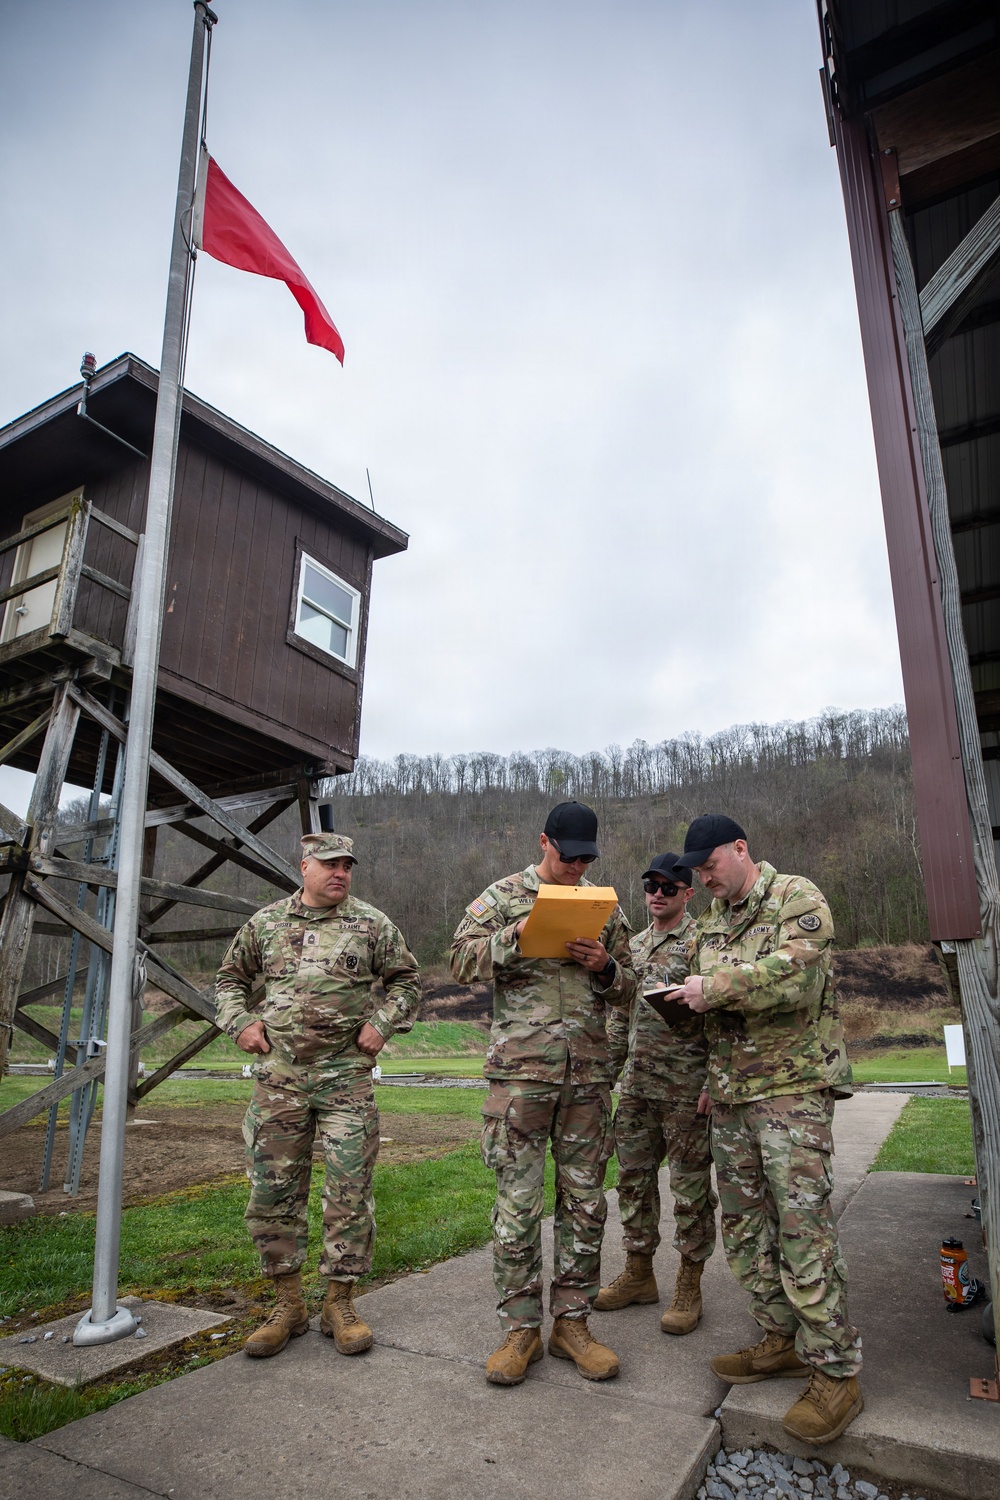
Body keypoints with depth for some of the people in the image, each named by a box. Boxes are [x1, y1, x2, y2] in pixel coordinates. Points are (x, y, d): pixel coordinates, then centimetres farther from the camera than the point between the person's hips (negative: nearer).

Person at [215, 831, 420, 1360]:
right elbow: (230, 979, 18)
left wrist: (381, 1023, -3)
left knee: (350, 1190, 2)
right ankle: (287, 1305, 24)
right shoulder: (265, 923, 7)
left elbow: (406, 979, 10)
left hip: (346, 1077, -1)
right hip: (279, 1077, 2)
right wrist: (241, 1022, 2)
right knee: (273, 1190, 7)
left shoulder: (371, 924, 2)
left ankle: (340, 1304, 19)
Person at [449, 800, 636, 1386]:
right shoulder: (503, 896, 4)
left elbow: (628, 990, 15)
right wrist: (516, 936, -19)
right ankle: (520, 1328, 17)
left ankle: (572, 1321, 24)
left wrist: (605, 966, -7)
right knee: (518, 1202, 2)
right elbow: (463, 960, -4)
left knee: (585, 1201, 9)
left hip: (589, 1073, 3)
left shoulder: (605, 905, 12)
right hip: (521, 1069, -3)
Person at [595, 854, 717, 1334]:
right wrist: (608, 1069, 14)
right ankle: (639, 1272, 28)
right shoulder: (634, 945, 13)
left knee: (690, 1185, 4)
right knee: (633, 1177, 13)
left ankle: (689, 1285, 18)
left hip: (686, 1088, -7)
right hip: (636, 1086, 7)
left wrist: (713, 1083, -16)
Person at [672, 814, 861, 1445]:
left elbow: (797, 974, -22)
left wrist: (718, 987, -18)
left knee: (803, 1225, -7)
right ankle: (782, 1340, 28)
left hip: (792, 1085, -8)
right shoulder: (712, 919, 16)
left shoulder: (798, 898, -8)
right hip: (729, 1091, 8)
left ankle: (835, 1371, 5)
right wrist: (693, 996, 4)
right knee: (745, 1222, 13)